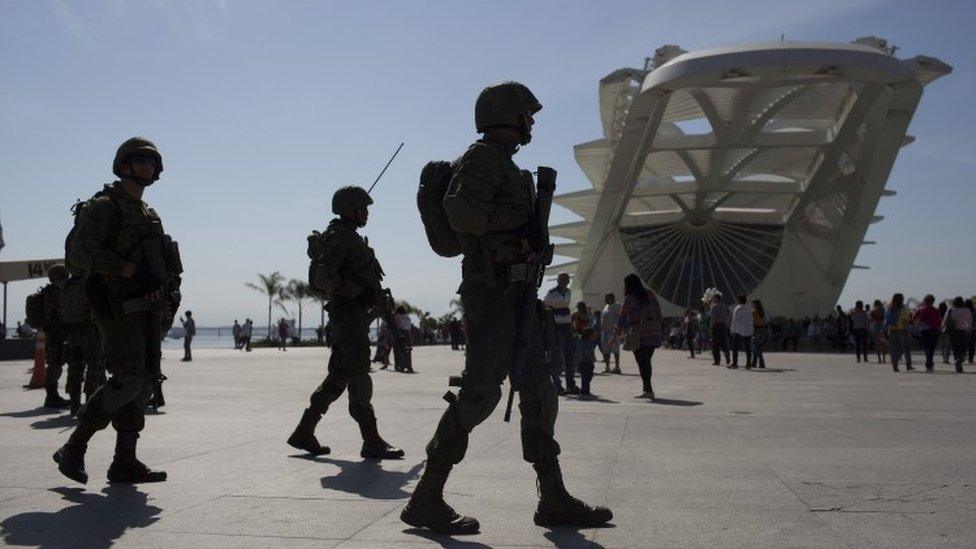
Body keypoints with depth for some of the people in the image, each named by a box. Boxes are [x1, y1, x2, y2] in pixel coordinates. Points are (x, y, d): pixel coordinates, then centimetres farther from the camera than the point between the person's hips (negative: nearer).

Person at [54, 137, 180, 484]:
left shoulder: (149, 214, 20)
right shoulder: (102, 207, -5)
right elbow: (80, 252, -18)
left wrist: (168, 298, 11)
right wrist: (130, 269, -22)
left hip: (149, 309, 8)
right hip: (121, 308, -8)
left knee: (145, 381, 4)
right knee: (128, 381, -13)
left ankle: (125, 462, 9)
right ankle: (73, 449, 1)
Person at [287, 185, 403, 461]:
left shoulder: (351, 238, 20)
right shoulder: (338, 236, -11)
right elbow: (323, 276, -22)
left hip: (356, 315, 10)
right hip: (348, 313, -10)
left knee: (340, 376, 12)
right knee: (359, 376, -10)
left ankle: (304, 433, 18)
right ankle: (372, 442, -8)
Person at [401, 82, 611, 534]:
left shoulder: (504, 165, 24)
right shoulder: (483, 156, -6)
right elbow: (461, 211, -23)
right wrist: (518, 225, -13)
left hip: (514, 297, 10)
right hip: (494, 294, -10)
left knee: (538, 391, 7)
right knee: (479, 393, -11)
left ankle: (554, 500, 11)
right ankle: (426, 501, -5)